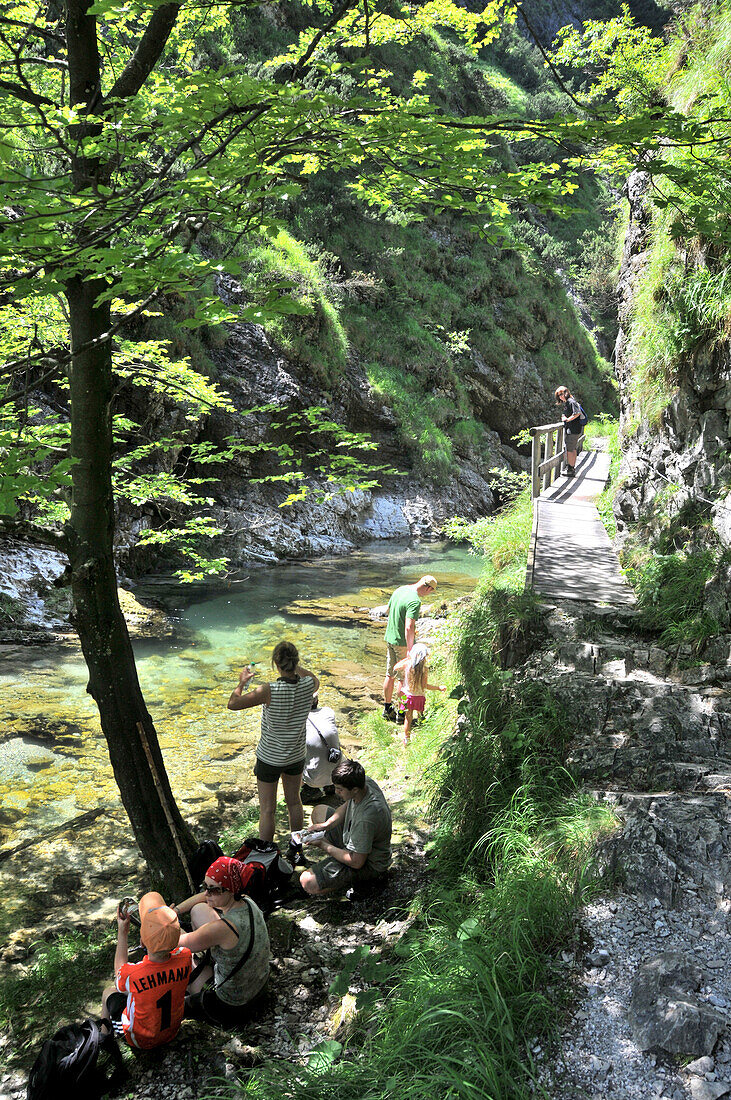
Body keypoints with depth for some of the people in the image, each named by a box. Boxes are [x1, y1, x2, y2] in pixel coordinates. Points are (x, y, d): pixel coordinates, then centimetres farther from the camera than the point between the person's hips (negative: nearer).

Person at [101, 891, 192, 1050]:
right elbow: (177, 944, -1)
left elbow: (119, 980, -10)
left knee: (109, 992, 21)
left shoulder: (132, 974, -37)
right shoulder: (185, 958, -29)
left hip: (141, 1040, -3)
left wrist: (122, 933, -9)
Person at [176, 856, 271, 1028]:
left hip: (231, 1009, -7)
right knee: (198, 910, 11)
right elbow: (205, 897, 9)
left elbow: (177, 942, -16)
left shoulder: (221, 928, -36)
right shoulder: (247, 902, -13)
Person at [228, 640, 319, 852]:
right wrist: (296, 666, 14)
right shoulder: (308, 685, -17)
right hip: (296, 755, 4)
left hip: (269, 758, -4)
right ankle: (295, 850, 39)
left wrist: (242, 682, -2)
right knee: (294, 801, 24)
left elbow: (233, 704, -18)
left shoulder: (269, 691, -29)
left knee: (267, 809, 11)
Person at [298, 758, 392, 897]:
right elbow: (347, 806, 8)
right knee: (318, 811, 18)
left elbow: (357, 862, -30)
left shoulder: (366, 818, -40)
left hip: (369, 864, -9)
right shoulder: (366, 782, -15)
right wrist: (325, 825, -7)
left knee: (308, 883, -23)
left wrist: (324, 846, -19)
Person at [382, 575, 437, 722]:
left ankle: (387, 708, 28)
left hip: (390, 638, 8)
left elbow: (389, 609, 19)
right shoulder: (415, 601, -23)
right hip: (403, 642, -8)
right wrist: (410, 649, -30)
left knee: (390, 675, 17)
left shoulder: (400, 590, 4)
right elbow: (409, 628, -31)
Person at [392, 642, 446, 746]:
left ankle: (406, 738, 24)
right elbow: (425, 686, -16)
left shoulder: (407, 664, -11)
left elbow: (395, 668, 8)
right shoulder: (425, 669, -17)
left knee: (408, 718, 14)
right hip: (419, 696, -2)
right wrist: (438, 687, -7)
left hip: (408, 694, 2)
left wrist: (406, 659, 14)